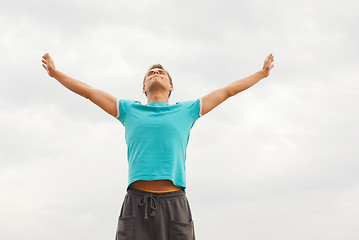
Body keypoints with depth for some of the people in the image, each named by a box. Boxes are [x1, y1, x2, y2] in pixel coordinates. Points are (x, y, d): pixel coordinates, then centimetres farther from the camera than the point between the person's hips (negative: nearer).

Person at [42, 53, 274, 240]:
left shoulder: (187, 110, 21)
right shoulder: (129, 110, 22)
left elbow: (228, 91, 30)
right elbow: (88, 91, 31)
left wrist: (262, 73, 38)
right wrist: (55, 73, 37)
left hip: (175, 202, 0)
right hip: (136, 202, 0)